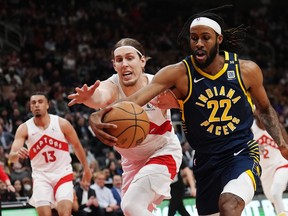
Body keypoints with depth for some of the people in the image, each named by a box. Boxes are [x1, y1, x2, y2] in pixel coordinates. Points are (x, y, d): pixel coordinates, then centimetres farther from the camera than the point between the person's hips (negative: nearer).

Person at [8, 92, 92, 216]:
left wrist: (86, 169, 15)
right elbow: (11, 157, -18)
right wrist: (16, 154, -42)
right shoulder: (24, 129, -9)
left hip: (63, 173, -1)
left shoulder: (62, 124, -9)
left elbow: (76, 146, 7)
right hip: (41, 176, 1)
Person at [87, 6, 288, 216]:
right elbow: (135, 98, -28)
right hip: (206, 160, 2)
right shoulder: (179, 73, -13)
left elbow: (265, 109, 14)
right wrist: (98, 116, -46)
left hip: (242, 154, -2)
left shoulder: (246, 70, -7)